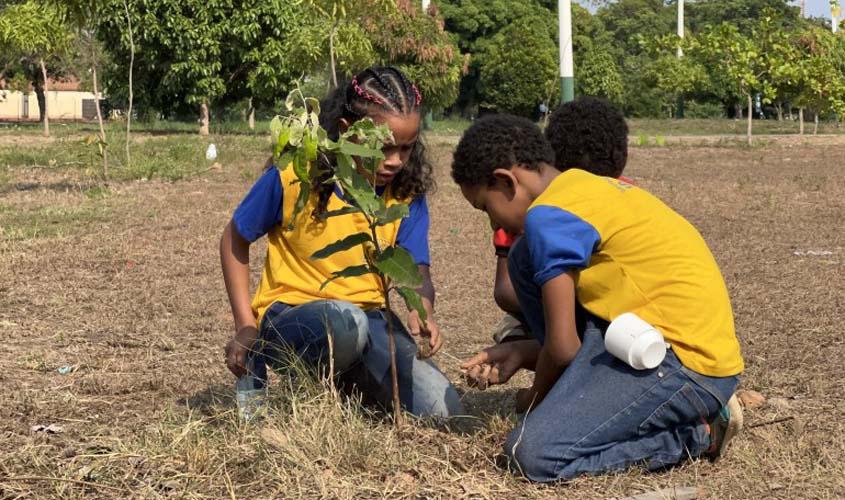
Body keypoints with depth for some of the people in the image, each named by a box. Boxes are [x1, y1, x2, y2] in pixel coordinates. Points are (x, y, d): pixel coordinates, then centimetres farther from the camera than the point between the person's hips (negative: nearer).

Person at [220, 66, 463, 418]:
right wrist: (246, 326, -6)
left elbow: (415, 270, -5)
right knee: (346, 323, -41)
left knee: (444, 412, -14)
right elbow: (235, 241, 0)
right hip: (290, 313, -4)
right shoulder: (293, 176, -12)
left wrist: (422, 312, -30)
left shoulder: (406, 192, -2)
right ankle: (262, 363, -11)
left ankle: (347, 379, 11)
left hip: (368, 316, 5)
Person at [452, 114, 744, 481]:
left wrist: (534, 401, 8)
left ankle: (694, 433, -2)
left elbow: (563, 344, -11)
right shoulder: (586, 187, 16)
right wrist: (521, 354, 20)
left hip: (688, 364, -10)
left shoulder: (547, 215, -13)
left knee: (532, 454, -18)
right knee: (527, 259, 11)